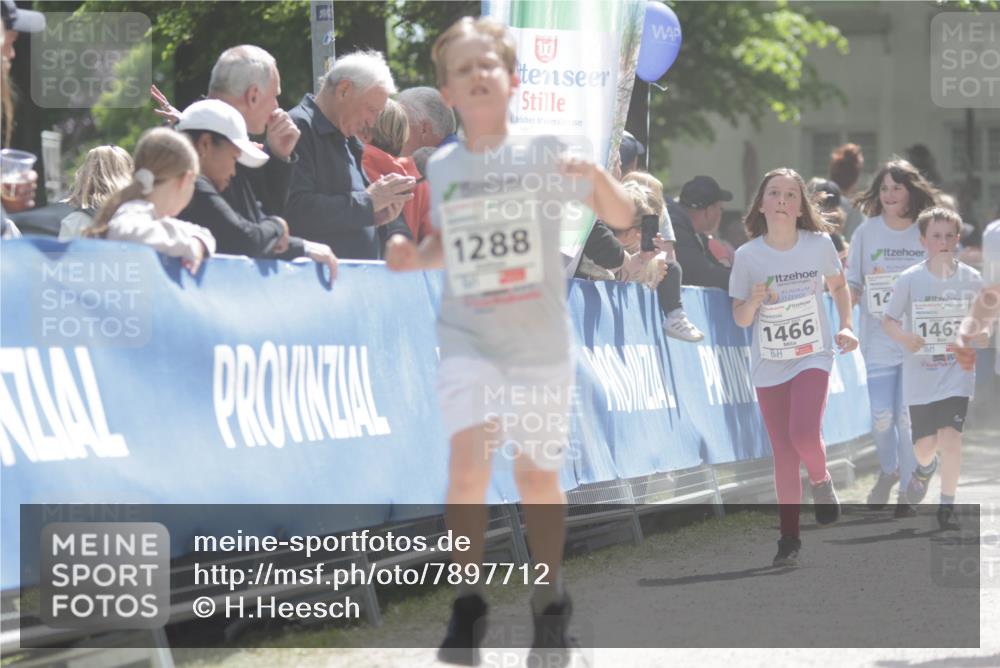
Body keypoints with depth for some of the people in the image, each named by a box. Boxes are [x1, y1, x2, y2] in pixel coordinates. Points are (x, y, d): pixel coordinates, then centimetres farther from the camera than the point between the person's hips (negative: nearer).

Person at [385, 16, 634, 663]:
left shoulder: (544, 153, -5)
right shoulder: (442, 166, 3)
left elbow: (622, 218, -6)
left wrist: (597, 175, -26)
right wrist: (414, 255, -1)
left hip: (541, 343, -1)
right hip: (468, 340, 1)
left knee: (537, 480, 8)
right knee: (469, 462, -19)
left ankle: (551, 598, 30)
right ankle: (468, 604, -7)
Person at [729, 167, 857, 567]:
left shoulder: (819, 245, -7)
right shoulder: (747, 256, -7)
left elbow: (838, 286, 13)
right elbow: (740, 319, 1)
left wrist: (845, 327, -1)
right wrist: (755, 301, -20)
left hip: (813, 356, -1)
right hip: (768, 365, 1)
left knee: (804, 433, -24)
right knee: (783, 454, 4)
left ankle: (821, 481, 9)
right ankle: (789, 537, 16)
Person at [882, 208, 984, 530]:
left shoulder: (971, 279, -4)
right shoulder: (910, 280, -7)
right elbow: (888, 319, -1)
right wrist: (904, 337, -20)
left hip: (957, 372, 0)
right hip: (920, 373, 1)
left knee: (950, 437, -16)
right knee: (925, 444, 7)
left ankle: (947, 506, 0)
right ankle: (925, 467, 46)